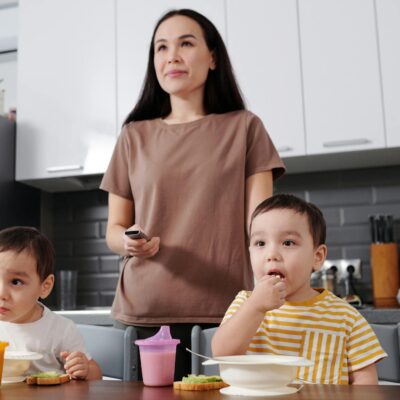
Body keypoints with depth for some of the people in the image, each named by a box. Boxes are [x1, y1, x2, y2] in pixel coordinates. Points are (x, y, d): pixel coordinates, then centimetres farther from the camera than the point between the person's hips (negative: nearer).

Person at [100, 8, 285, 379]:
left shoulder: (244, 128, 5)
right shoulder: (134, 136, 9)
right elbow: (114, 229, 12)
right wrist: (130, 242, -11)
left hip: (225, 309, -1)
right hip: (144, 311, 2)